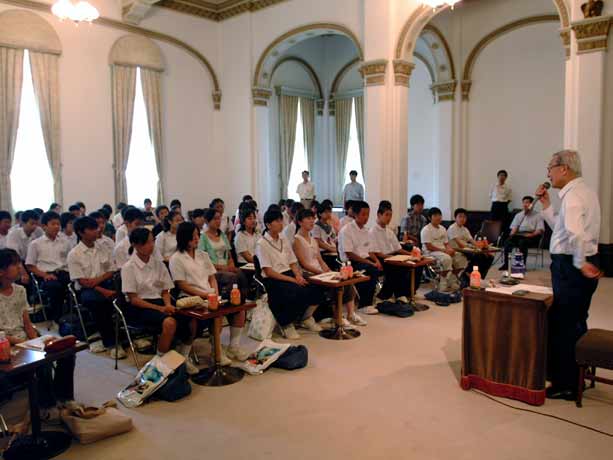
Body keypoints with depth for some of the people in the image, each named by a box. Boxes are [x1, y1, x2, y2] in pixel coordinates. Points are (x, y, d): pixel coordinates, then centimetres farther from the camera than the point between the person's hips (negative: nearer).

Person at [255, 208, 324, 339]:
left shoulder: (284, 240, 13)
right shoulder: (262, 244, -7)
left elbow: (293, 263, 13)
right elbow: (268, 272, -13)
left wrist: (298, 275, -9)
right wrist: (292, 280, -19)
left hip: (289, 274, 6)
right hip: (273, 280, -6)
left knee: (317, 288, -14)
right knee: (299, 292, -32)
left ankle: (306, 318, 12)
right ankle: (285, 324, -5)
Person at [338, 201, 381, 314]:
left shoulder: (365, 230, 15)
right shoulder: (346, 230, -10)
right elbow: (349, 254, -16)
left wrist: (376, 260, -5)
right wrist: (370, 262, -20)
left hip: (365, 260, 8)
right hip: (350, 263, -8)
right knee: (373, 270, -29)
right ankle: (366, 304, -15)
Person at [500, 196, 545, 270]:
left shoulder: (538, 215, 10)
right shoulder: (518, 215, 23)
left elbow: (540, 230, -1)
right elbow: (514, 227, 17)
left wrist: (532, 234, -21)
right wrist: (512, 234, -6)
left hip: (532, 236, -4)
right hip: (519, 234, 4)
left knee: (522, 242, -38)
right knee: (508, 240, -29)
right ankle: (506, 263, -30)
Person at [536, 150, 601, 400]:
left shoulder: (573, 195, -17)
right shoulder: (584, 191, 15)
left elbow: (575, 233, -32)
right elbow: (561, 227, 16)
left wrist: (580, 263, -23)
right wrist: (546, 205, 9)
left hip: (570, 266, -10)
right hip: (577, 265, 10)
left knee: (563, 326, -1)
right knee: (575, 324, 20)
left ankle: (566, 385, 10)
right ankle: (576, 377, 35)